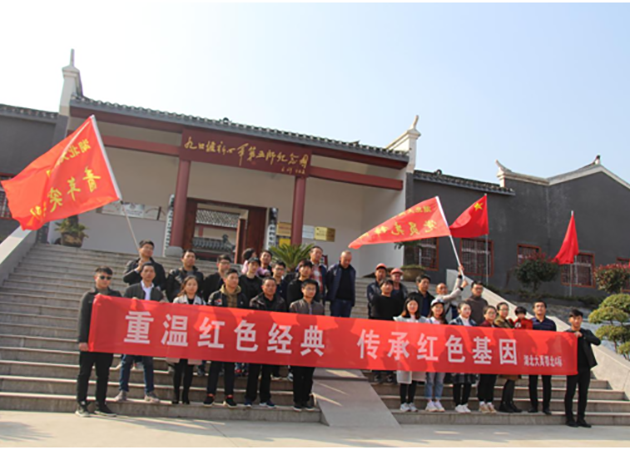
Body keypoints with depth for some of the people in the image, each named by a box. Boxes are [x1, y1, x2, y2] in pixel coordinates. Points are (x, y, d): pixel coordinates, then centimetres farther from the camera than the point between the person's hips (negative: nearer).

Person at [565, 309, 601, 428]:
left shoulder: (587, 333, 10)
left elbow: (597, 341, -7)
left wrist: (582, 335, -16)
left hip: (585, 367, 3)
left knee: (583, 393, 7)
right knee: (570, 393, 0)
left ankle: (581, 418, 16)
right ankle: (569, 418, 8)